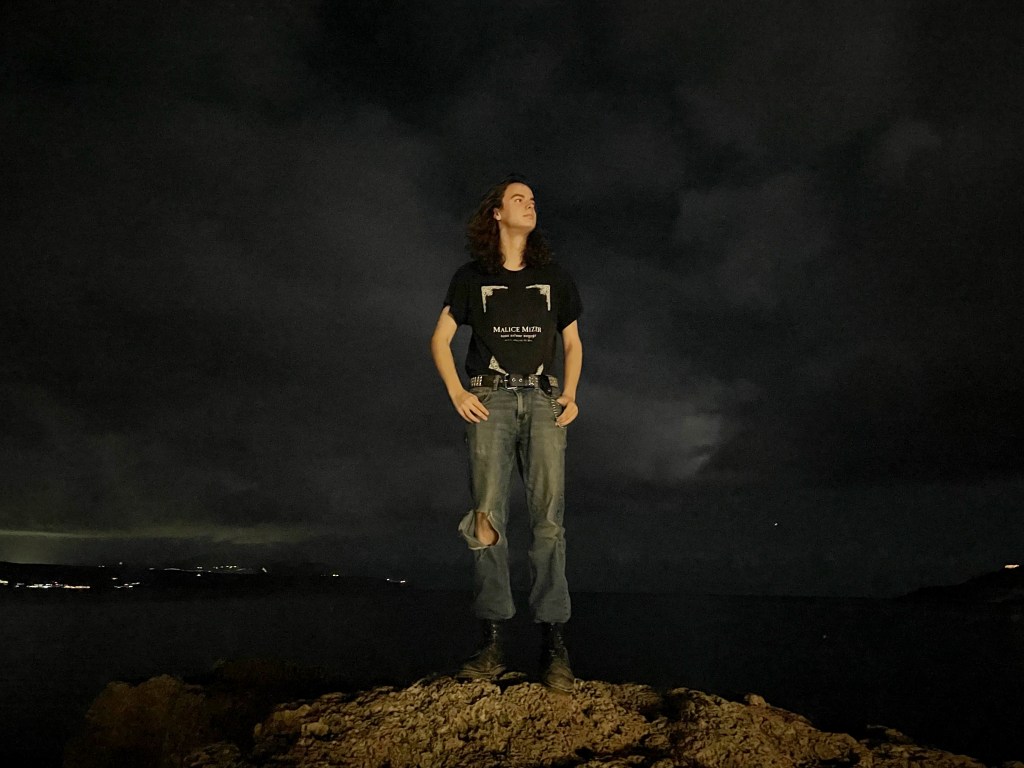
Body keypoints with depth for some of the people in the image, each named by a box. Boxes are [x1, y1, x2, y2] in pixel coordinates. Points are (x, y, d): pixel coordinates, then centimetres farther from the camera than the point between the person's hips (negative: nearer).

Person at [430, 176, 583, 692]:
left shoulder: (554, 277, 18)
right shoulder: (472, 277, 14)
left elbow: (573, 344, 20)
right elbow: (440, 339, 12)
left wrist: (570, 395, 4)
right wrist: (456, 393, -4)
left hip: (542, 399, 1)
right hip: (489, 399, -1)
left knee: (548, 518, -9)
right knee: (487, 515, -10)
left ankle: (553, 643, -6)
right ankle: (493, 641, -5)